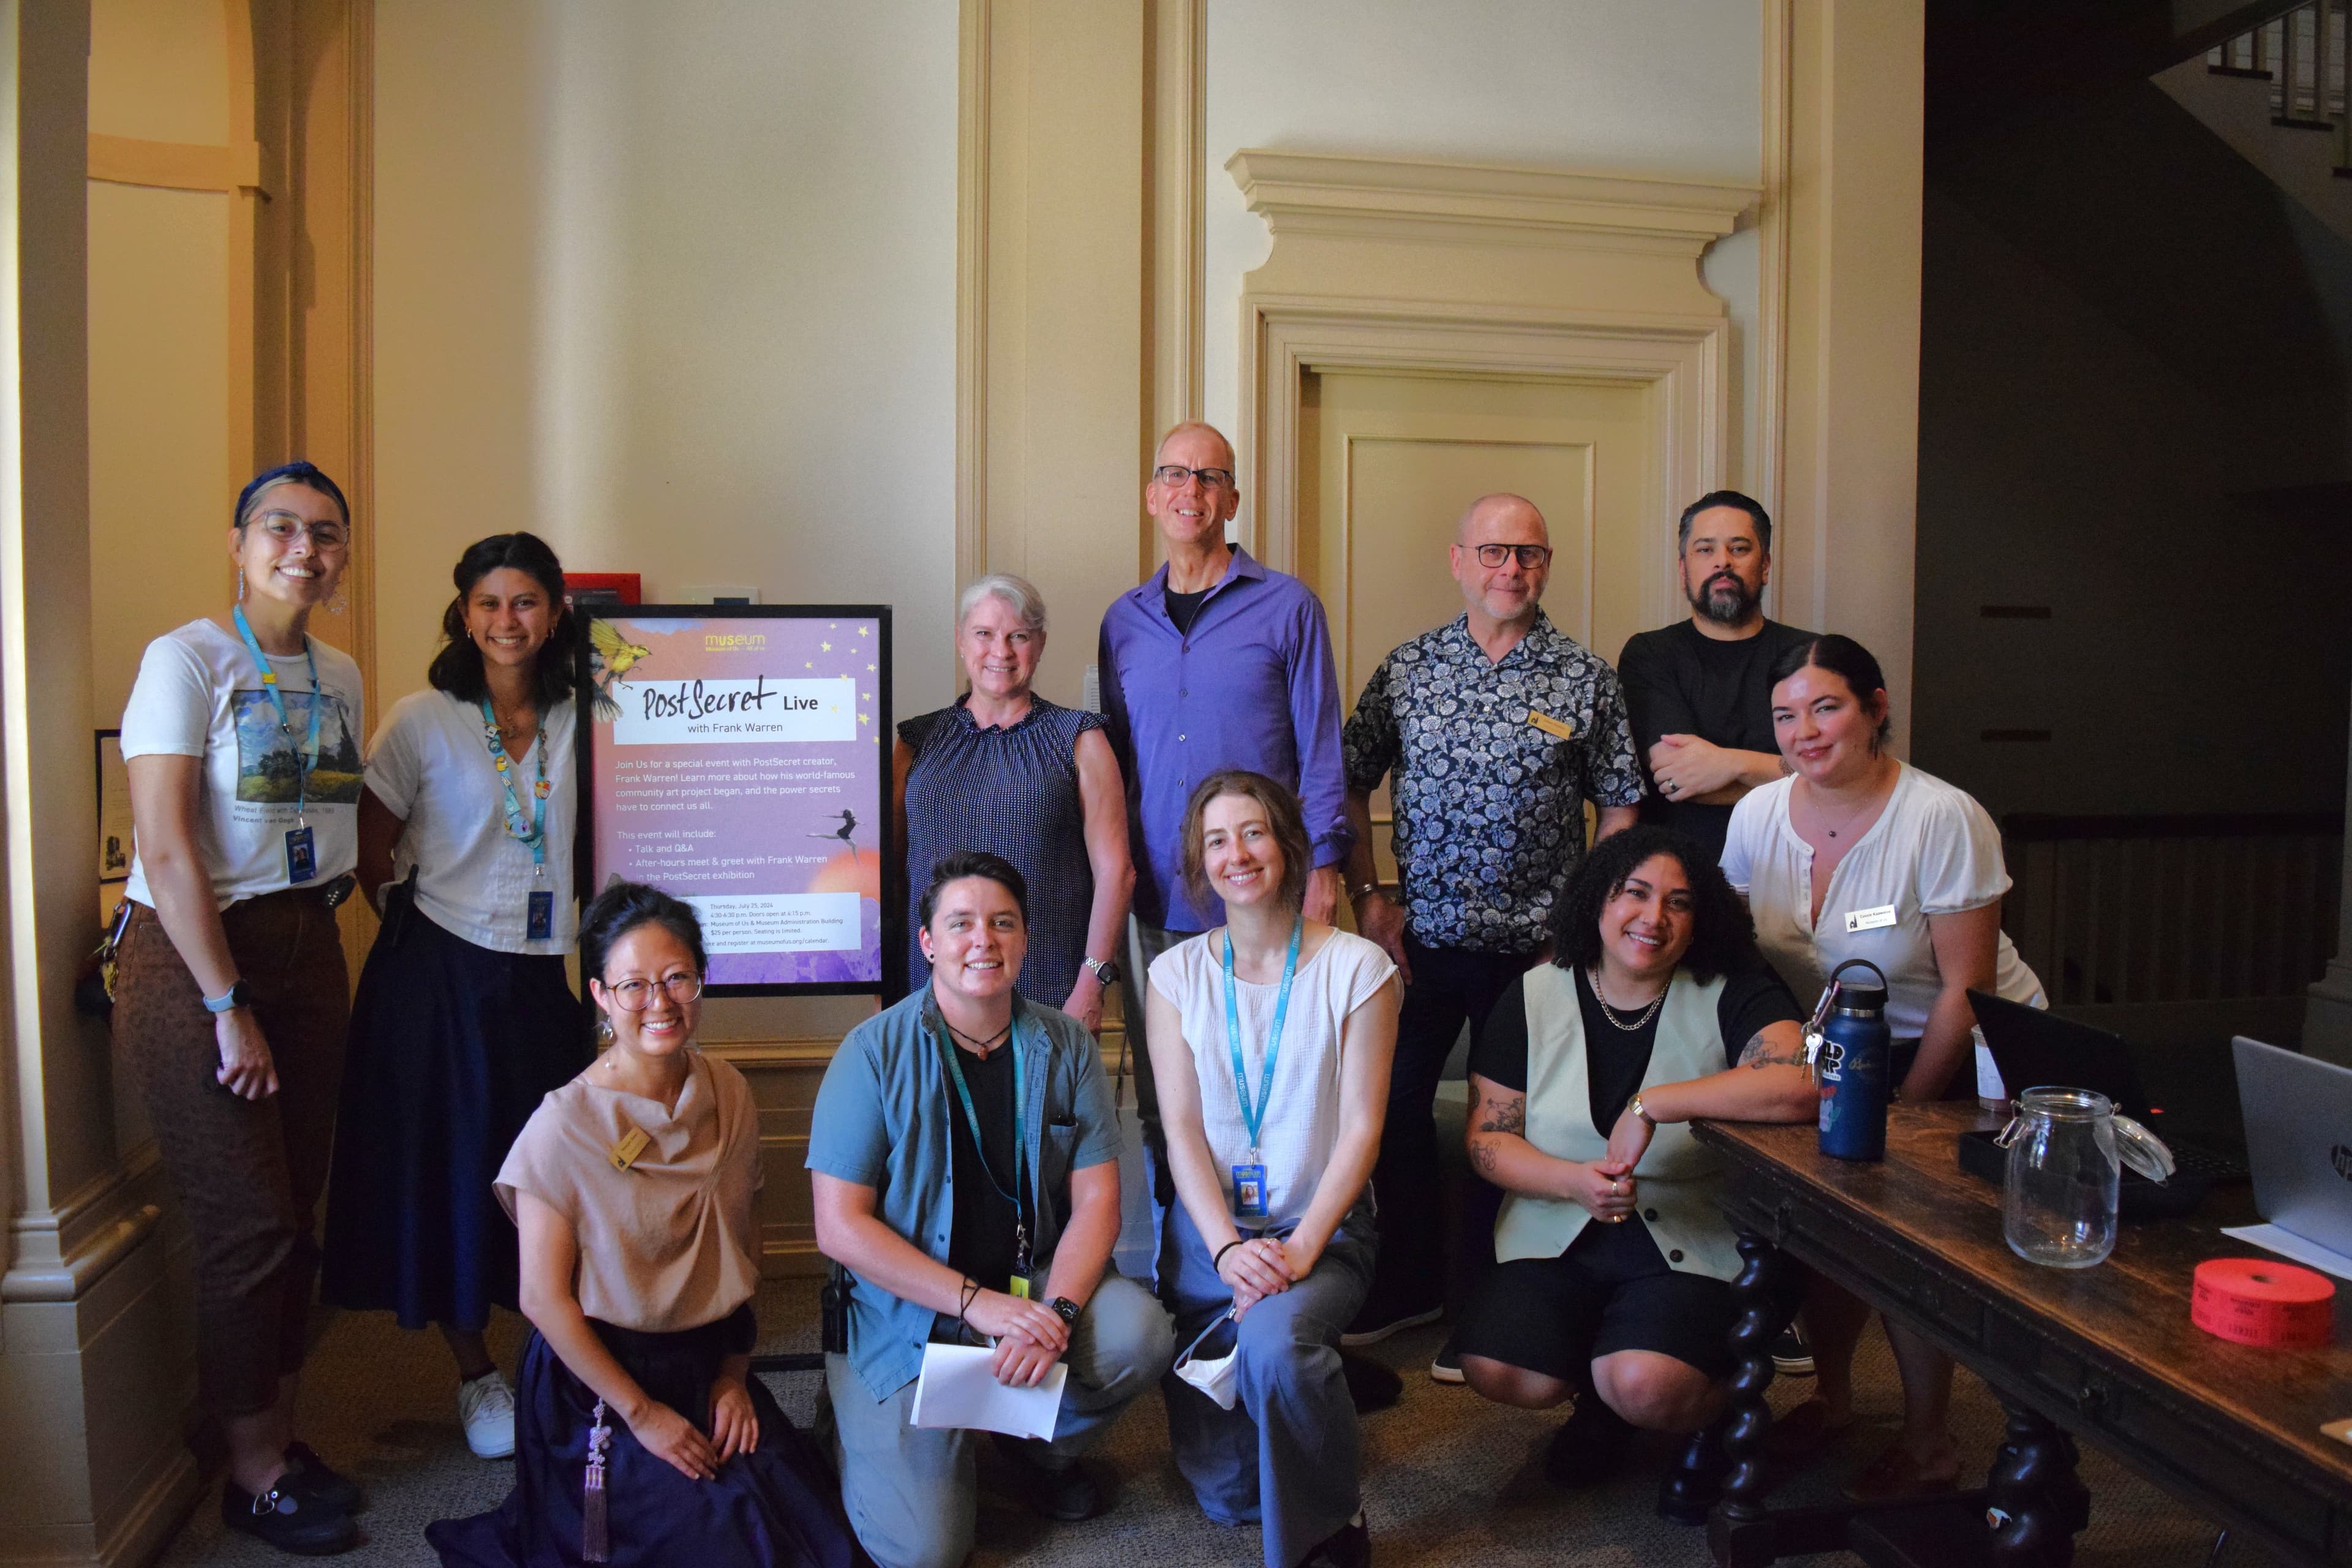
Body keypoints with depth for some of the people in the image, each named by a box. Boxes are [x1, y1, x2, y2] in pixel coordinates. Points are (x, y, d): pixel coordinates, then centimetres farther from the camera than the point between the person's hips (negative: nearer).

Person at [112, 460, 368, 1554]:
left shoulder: (340, 677, 11)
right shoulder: (187, 660, -10)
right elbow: (167, 847, -15)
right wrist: (228, 1006, -16)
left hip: (307, 946, 6)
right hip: (192, 957, -6)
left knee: (296, 1210, 11)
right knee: (248, 1221, -1)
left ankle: (280, 1436, 27)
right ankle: (252, 1474, 16)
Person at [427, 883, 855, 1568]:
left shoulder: (729, 1095, 0)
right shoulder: (565, 1125, -16)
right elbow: (545, 1299, -13)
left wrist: (735, 1373, 2)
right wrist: (642, 1412, -11)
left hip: (709, 1363, 5)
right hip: (603, 1376, -4)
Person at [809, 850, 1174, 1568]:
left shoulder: (1065, 1046, -1)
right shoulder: (875, 1052, -11)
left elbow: (1097, 1199, -2)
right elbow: (840, 1226, -13)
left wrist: (1055, 1311, -21)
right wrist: (976, 1303, -21)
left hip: (1033, 1289, 3)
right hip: (907, 1316, -3)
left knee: (1140, 1333, -26)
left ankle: (1041, 1445, 7)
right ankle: (862, 1429, 19)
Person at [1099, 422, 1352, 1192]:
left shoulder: (1287, 607, 1)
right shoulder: (1124, 621, 12)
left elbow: (1320, 747, 0)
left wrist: (1322, 866, -7)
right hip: (1154, 895, 4)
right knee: (1160, 1084, 10)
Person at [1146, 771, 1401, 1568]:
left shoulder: (1356, 967, -4)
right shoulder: (1179, 973, 3)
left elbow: (1361, 1128, -7)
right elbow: (1181, 1129, -1)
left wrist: (1302, 1248, -18)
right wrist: (1228, 1248, -15)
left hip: (1322, 1224, -2)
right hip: (1209, 1226, 3)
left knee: (1273, 1341, -34)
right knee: (1223, 1491, -4)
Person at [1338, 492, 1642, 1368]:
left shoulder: (1586, 680, -1)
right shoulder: (1408, 668, 3)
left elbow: (1620, 809, 1)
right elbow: (1352, 782, 7)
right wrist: (1367, 897, -1)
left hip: (1535, 945, -2)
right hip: (1420, 936, 2)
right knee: (1392, 1103, 9)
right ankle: (1410, 1282, 29)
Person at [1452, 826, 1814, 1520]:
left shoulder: (1731, 994, -6)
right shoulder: (1534, 998, 2)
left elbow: (1800, 1084, -27)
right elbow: (1488, 1137, 0)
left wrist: (1651, 1104, -26)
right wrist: (1577, 1181, -19)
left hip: (1693, 1244, -3)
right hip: (1558, 1236, 3)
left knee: (1648, 1384, -29)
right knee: (1498, 1371, -20)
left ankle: (1715, 1422, 11)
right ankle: (1600, 1395, 16)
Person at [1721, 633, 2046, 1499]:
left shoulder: (1943, 820, -22)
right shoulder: (1758, 815, -7)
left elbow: (1965, 990, -19)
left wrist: (1903, 1112, -16)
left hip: (1961, 1055, -4)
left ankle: (1929, 1443, 10)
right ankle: (1830, 1394, 23)